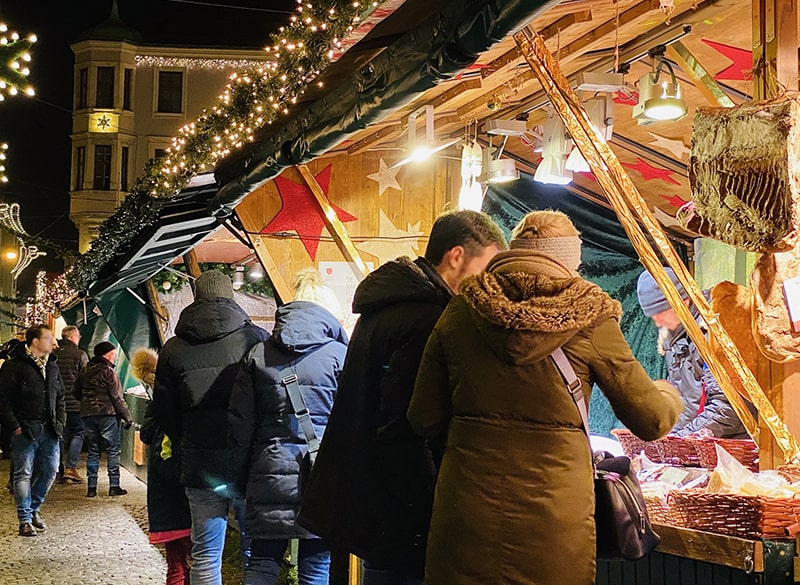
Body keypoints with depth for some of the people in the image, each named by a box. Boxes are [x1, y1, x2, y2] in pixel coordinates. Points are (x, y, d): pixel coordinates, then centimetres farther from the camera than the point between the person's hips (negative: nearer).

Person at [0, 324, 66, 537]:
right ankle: (25, 520, 3)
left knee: (50, 470, 7)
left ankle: (34, 509, 26)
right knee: (24, 473, -2)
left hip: (49, 430, 6)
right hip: (25, 429, -6)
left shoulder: (52, 366, 14)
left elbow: (60, 397, 22)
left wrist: (60, 422, 10)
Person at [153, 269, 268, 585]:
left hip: (199, 465, 2)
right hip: (248, 462, -2)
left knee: (205, 554, 9)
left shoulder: (173, 349, 5)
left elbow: (163, 411, 9)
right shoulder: (257, 339, -4)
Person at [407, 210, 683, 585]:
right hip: (553, 521, -2)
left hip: (465, 510, 2)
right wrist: (669, 396, 24)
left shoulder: (459, 314, 2)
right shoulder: (588, 318, -4)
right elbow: (651, 420, 1)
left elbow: (425, 420, 5)